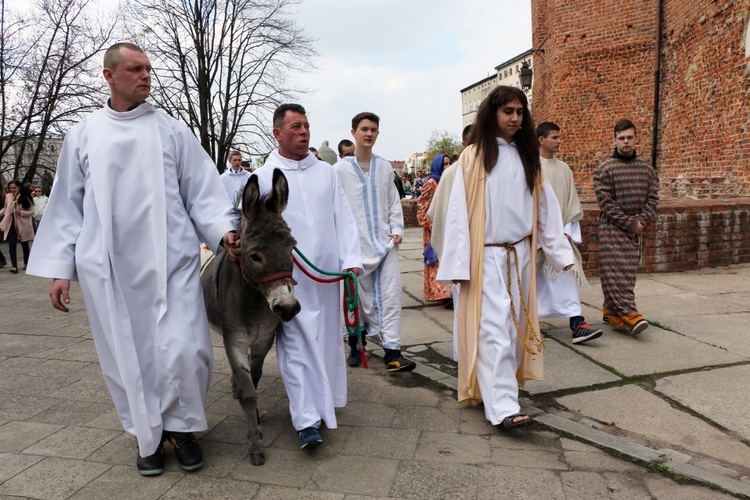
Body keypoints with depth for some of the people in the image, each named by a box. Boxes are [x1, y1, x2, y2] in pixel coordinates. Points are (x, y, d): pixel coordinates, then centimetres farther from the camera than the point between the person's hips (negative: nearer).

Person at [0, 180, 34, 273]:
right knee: (11, 245, -10)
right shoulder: (8, 197, 2)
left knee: (24, 245, 12)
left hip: (23, 225, -2)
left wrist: (20, 212, -22)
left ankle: (26, 264, 28)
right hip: (11, 224, 2)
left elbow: (31, 212, -9)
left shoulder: (25, 198, -8)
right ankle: (14, 266, -12)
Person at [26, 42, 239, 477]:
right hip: (109, 268, 2)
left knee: (183, 351, -6)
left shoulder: (172, 130, 6)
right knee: (127, 355, 8)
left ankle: (180, 426, 20)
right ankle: (148, 436, 28)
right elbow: (68, 205, 12)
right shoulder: (83, 135, 11)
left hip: (171, 261, -1)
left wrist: (222, 230, -14)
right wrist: (60, 267, 7)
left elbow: (202, 190, 2)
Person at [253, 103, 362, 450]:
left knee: (327, 340, 13)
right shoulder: (263, 177, 1)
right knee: (296, 345, -3)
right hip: (288, 278, -3)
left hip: (327, 274, 4)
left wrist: (351, 260, -3)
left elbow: (343, 218, 7)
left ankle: (325, 402, 32)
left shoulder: (326, 172, 10)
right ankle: (307, 420, 2)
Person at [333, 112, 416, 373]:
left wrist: (397, 228, 2)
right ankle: (355, 345, 28)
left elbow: (393, 201, 14)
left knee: (390, 295, -2)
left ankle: (392, 352, 2)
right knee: (357, 296, 8)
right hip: (355, 243, -2)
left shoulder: (385, 167, 10)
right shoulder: (340, 169, -1)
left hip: (385, 241, 3)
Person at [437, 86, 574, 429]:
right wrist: (459, 264, -13)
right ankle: (503, 407, -5)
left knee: (514, 325, 11)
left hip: (520, 255, 6)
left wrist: (561, 252, 5)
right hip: (487, 256, -5)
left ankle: (495, 386, 29)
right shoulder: (473, 156, -4)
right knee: (494, 328, -8)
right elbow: (459, 211, -8)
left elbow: (545, 207, 10)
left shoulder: (527, 156, 10)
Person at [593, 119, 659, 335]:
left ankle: (612, 311, 20)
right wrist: (629, 223, -13)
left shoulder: (647, 169, 10)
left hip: (636, 230, 5)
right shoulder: (604, 169, -5)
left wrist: (642, 222, -7)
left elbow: (652, 198, 9)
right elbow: (605, 202, -10)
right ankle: (630, 315, -14)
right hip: (612, 229, -5)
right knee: (614, 272, -12)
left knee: (628, 273, 8)